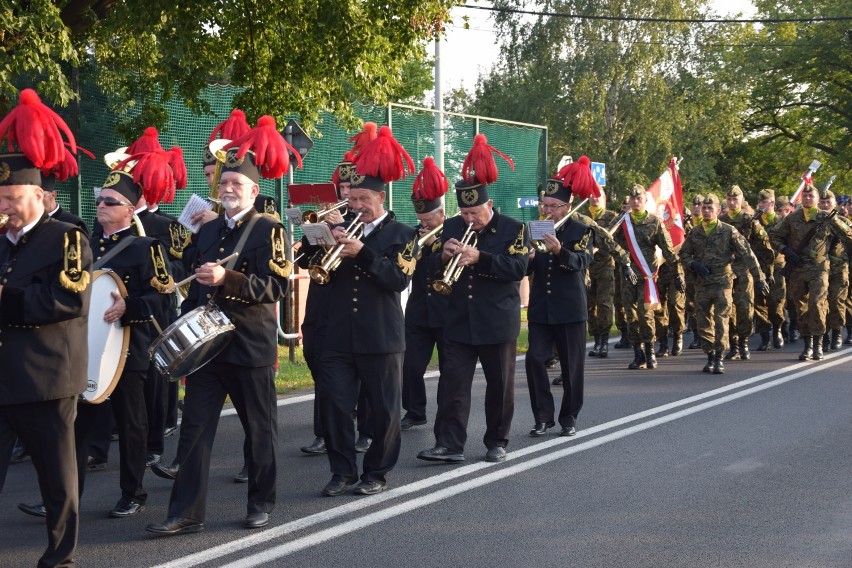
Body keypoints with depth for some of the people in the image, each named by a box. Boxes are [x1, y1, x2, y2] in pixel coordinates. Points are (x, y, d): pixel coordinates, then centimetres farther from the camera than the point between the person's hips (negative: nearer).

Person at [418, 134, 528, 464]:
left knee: (500, 385, 7)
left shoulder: (513, 229, -4)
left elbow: (518, 267, -17)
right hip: (459, 322, 3)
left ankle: (497, 443, 19)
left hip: (498, 322, -3)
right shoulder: (452, 227, 8)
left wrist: (480, 258, -27)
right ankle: (449, 445, -3)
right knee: (453, 383, -3)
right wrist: (445, 256, -15)